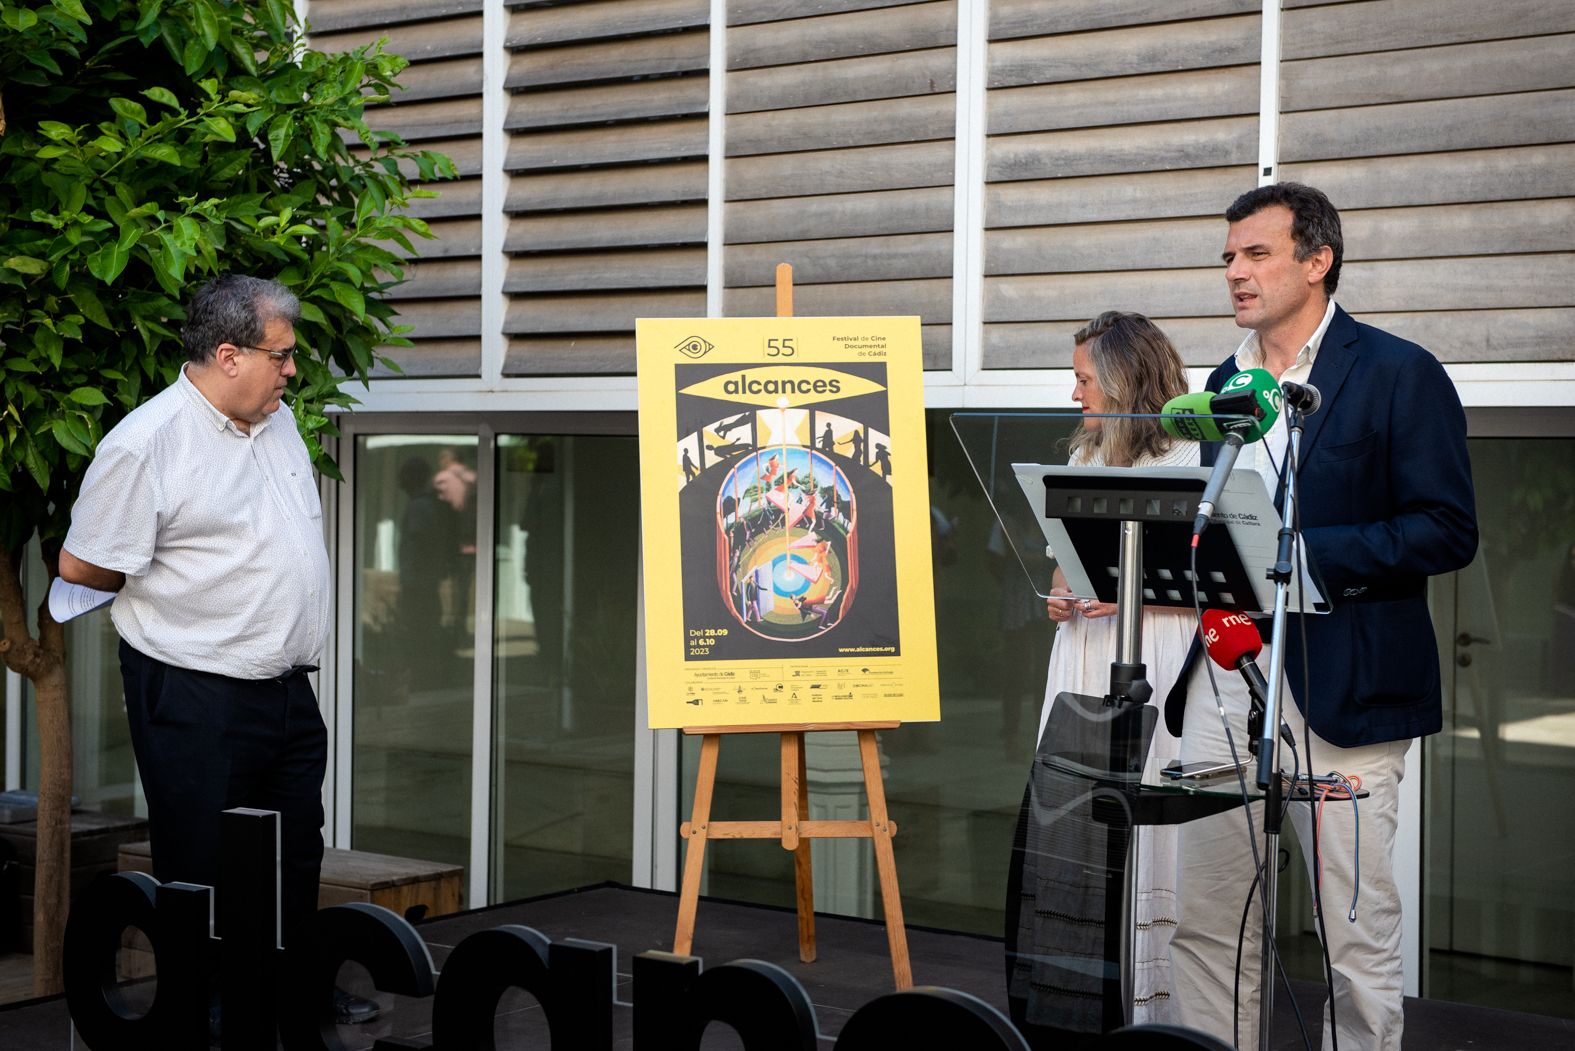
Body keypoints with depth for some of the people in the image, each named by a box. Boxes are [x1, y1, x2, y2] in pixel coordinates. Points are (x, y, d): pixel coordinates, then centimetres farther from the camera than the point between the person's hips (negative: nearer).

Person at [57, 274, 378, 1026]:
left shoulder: (277, 421, 9)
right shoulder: (144, 443, -17)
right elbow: (81, 565, -13)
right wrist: (158, 588, 1)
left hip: (286, 686, 8)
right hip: (194, 701, -8)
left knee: (296, 857, 18)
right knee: (200, 873, 3)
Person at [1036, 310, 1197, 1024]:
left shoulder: (1188, 459, -6)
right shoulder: (1083, 456, 17)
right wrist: (1060, 597, 5)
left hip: (1155, 662, -7)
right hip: (1083, 659, 7)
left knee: (1148, 824, -8)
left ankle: (1154, 1001, -1)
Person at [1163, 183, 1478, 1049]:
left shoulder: (1400, 375, -5)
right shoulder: (1227, 380, 16)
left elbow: (1448, 530, -11)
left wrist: (1303, 551, -18)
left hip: (1341, 684, -6)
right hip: (1224, 676, 6)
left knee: (1357, 930, 1)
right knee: (1204, 919, 7)